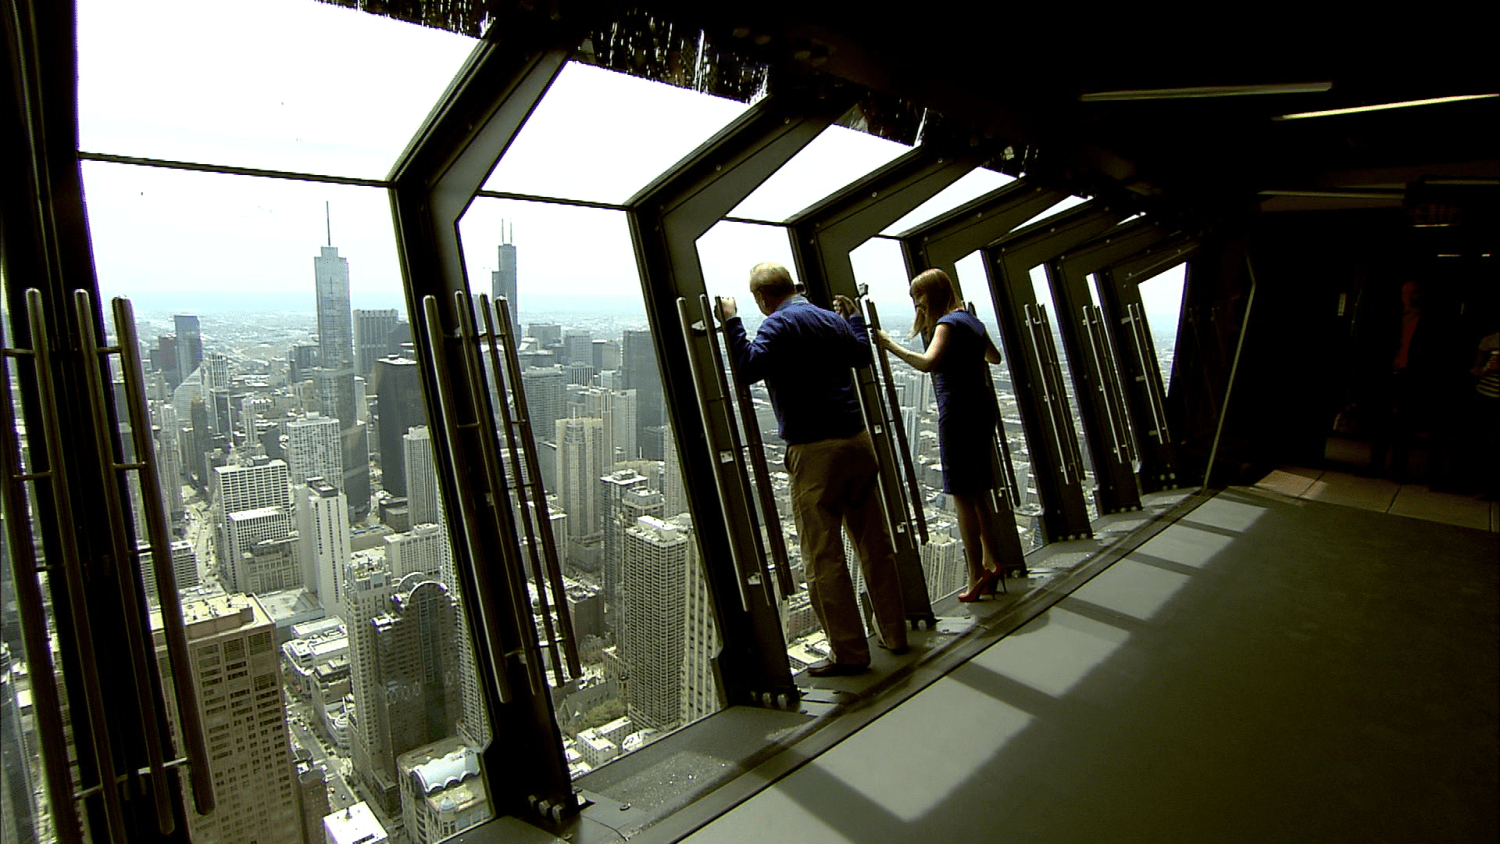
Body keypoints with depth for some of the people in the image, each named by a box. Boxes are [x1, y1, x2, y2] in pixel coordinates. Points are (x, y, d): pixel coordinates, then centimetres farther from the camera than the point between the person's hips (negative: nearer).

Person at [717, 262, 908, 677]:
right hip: (858, 441, 8)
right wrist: (854, 316, 46)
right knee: (875, 545, 16)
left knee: (823, 557, 1)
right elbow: (863, 355, 33)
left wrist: (732, 323, -11)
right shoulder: (832, 319, 16)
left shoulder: (779, 324, -6)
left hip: (816, 452, -8)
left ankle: (849, 652, 8)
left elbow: (749, 368, -19)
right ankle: (894, 634, 29)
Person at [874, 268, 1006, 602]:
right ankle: (992, 564, 24)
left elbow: (928, 363, -30)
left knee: (963, 497, -3)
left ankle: (977, 575, 2)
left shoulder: (948, 323, -12)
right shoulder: (971, 321, 15)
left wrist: (891, 345, -24)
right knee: (978, 494, 16)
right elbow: (994, 356, 33)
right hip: (981, 408, 9)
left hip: (958, 412, -9)